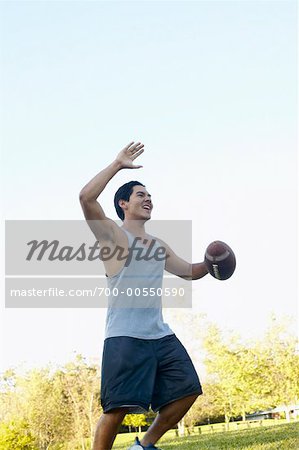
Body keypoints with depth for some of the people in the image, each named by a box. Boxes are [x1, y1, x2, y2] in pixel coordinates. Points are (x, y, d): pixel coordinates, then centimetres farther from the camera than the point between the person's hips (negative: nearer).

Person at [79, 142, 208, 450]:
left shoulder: (159, 246, 23)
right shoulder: (113, 234, 1)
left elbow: (190, 272, 34)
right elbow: (86, 198, -16)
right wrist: (118, 164, -11)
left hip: (161, 335, 7)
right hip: (124, 337, -7)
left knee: (187, 391, 4)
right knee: (118, 407, -12)